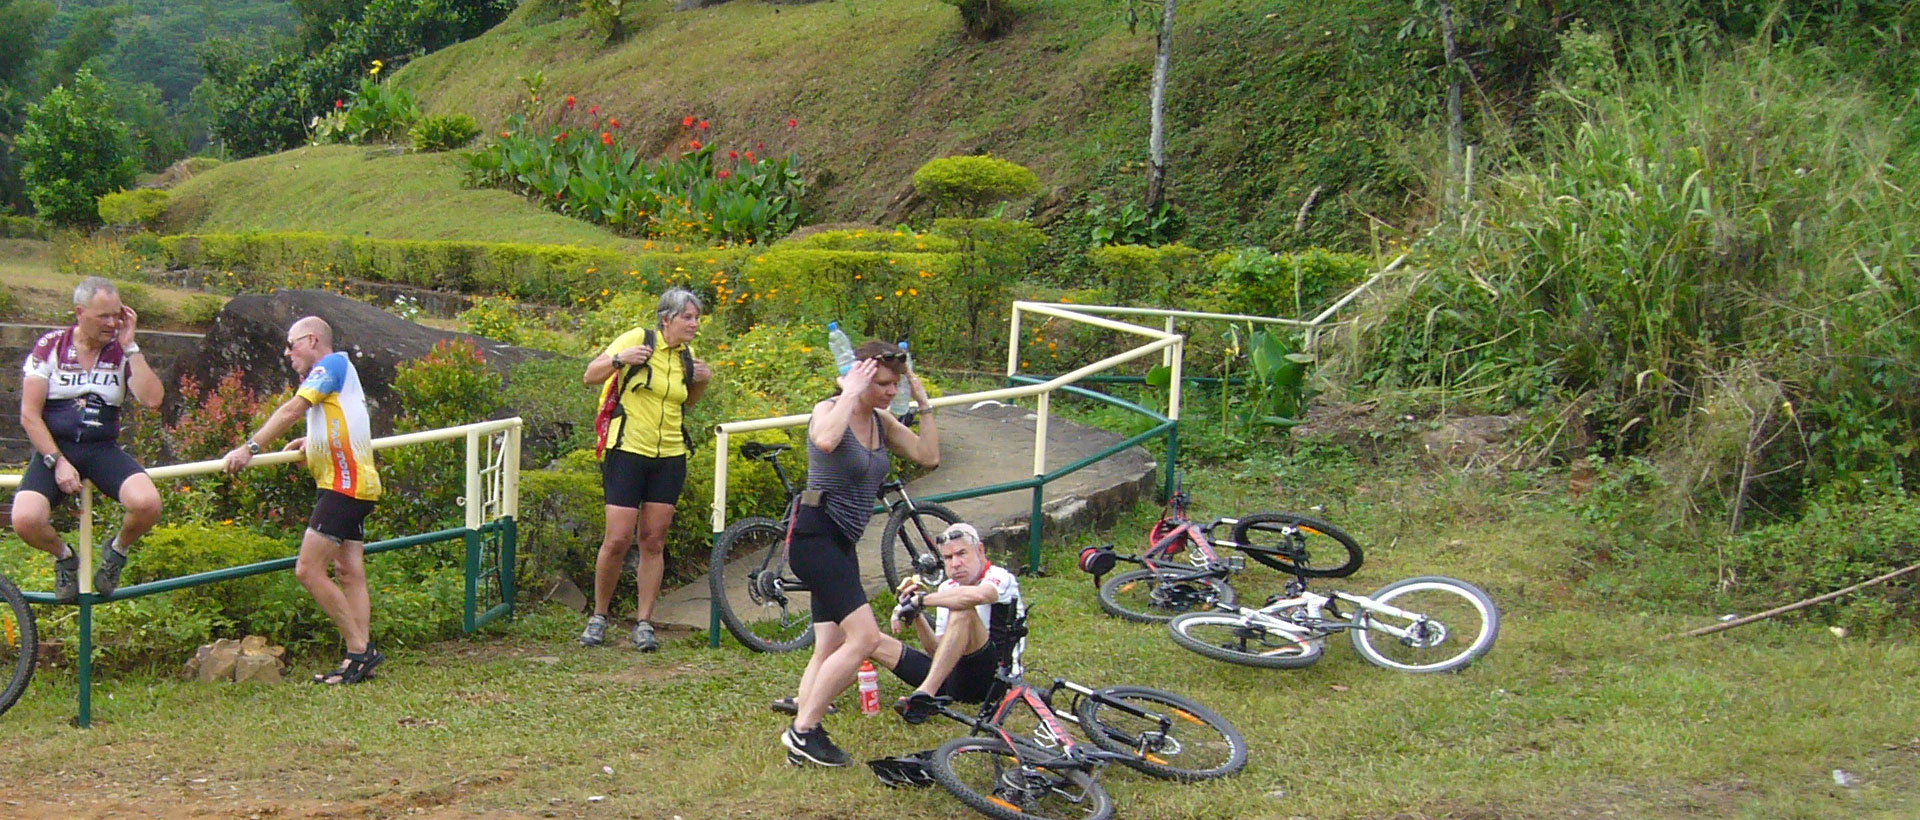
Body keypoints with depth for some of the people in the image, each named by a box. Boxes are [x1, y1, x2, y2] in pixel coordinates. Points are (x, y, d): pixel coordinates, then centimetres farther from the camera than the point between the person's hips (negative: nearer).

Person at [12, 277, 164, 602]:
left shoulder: (123, 352, 4)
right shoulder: (50, 346, 0)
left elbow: (153, 399, -14)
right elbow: (29, 415, -3)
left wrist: (130, 346, -12)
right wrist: (57, 462, -13)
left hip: (102, 450, 1)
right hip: (54, 447, -1)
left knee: (147, 503, -30)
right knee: (26, 520, -28)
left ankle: (117, 551, 5)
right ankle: (65, 558, 8)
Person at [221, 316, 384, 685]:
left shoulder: (332, 364, -6)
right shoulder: (339, 372, 22)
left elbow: (293, 409, -16)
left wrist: (250, 448, -18)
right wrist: (308, 443, 18)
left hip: (343, 484, -10)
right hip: (354, 484, 10)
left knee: (309, 569, -12)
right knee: (349, 572, 6)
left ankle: (360, 648, -10)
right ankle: (360, 654, 4)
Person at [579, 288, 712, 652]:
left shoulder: (687, 356, 9)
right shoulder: (638, 339, -7)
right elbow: (591, 376, -6)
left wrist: (702, 381, 4)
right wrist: (619, 359, -24)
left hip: (670, 457, 5)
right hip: (627, 452, -4)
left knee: (653, 542, 4)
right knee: (618, 540, -6)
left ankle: (644, 624, 10)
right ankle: (598, 617, 12)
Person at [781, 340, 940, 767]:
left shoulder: (882, 422, 11)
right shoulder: (829, 411, -11)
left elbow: (929, 456, 4)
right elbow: (825, 440, -36)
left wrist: (924, 403, 0)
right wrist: (850, 394, -25)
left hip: (842, 543, 9)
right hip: (815, 535, -9)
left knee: (831, 647, 9)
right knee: (864, 636, -16)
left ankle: (801, 739, 14)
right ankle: (804, 730, -8)